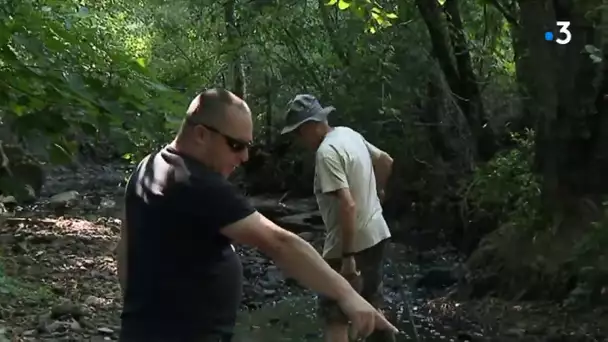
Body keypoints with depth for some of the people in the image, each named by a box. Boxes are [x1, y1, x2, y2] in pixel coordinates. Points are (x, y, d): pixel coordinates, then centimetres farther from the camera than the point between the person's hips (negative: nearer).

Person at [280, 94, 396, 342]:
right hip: (376, 235, 9)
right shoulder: (349, 134, 5)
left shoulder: (327, 152, -22)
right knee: (372, 305, 23)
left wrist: (348, 256, -26)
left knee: (334, 317, -5)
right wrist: (376, 191, 37)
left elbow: (348, 205, -29)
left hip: (352, 245, -9)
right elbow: (386, 161, 20)